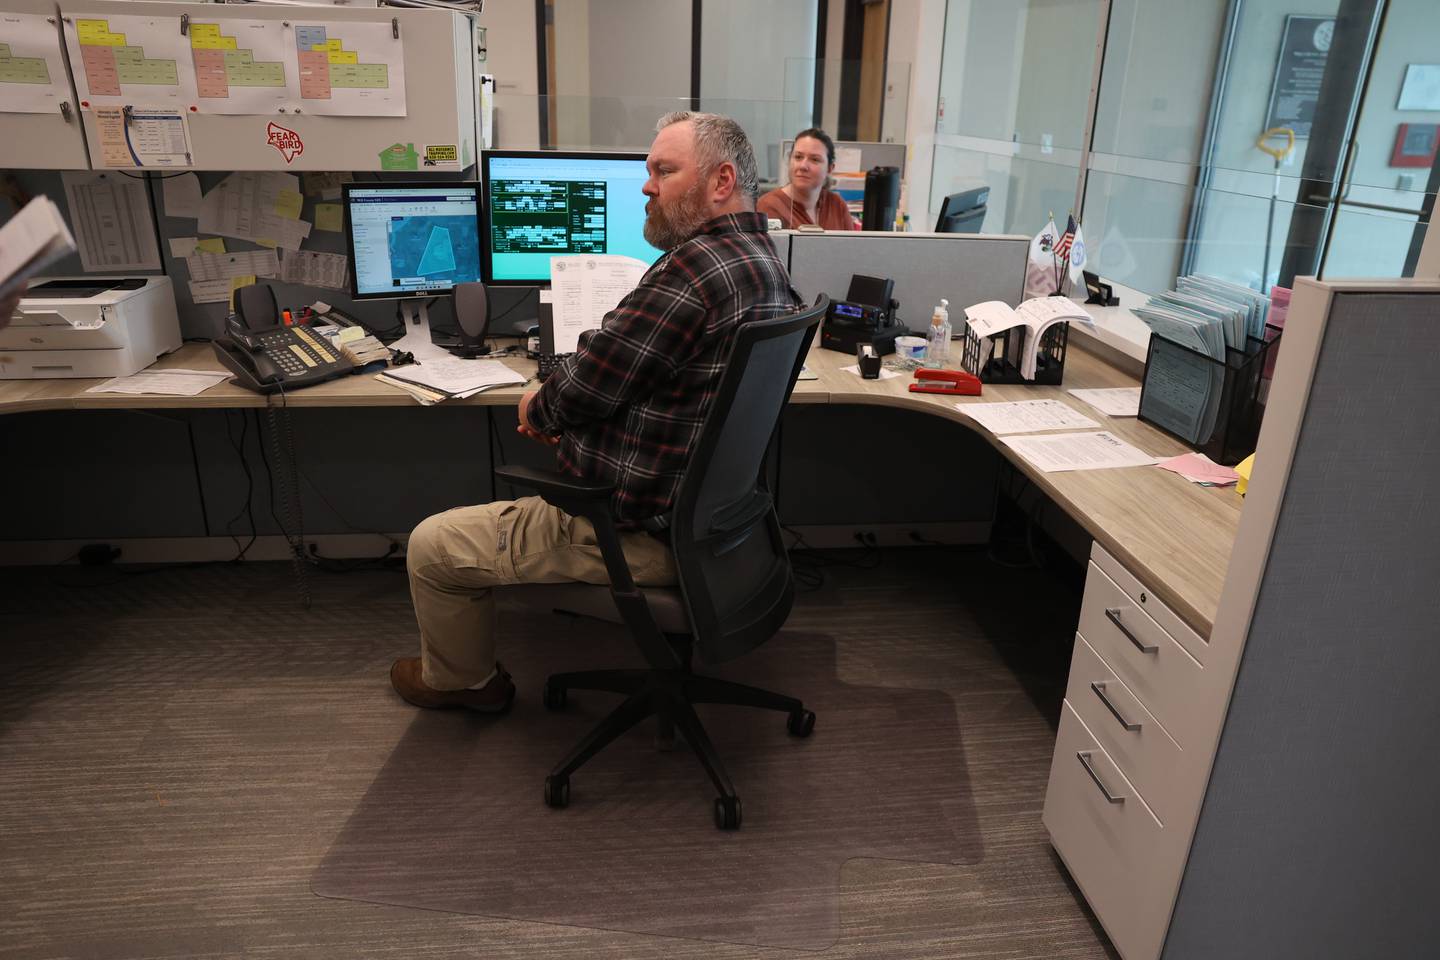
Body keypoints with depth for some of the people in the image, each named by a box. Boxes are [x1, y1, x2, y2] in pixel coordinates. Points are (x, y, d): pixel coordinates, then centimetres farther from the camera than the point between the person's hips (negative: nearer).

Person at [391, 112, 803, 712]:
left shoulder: (697, 265, -26)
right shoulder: (765, 262, 7)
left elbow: (586, 385, -21)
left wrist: (539, 410, 1)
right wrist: (558, 414, 4)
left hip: (646, 530, -10)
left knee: (431, 545, 5)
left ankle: (460, 680, 33)